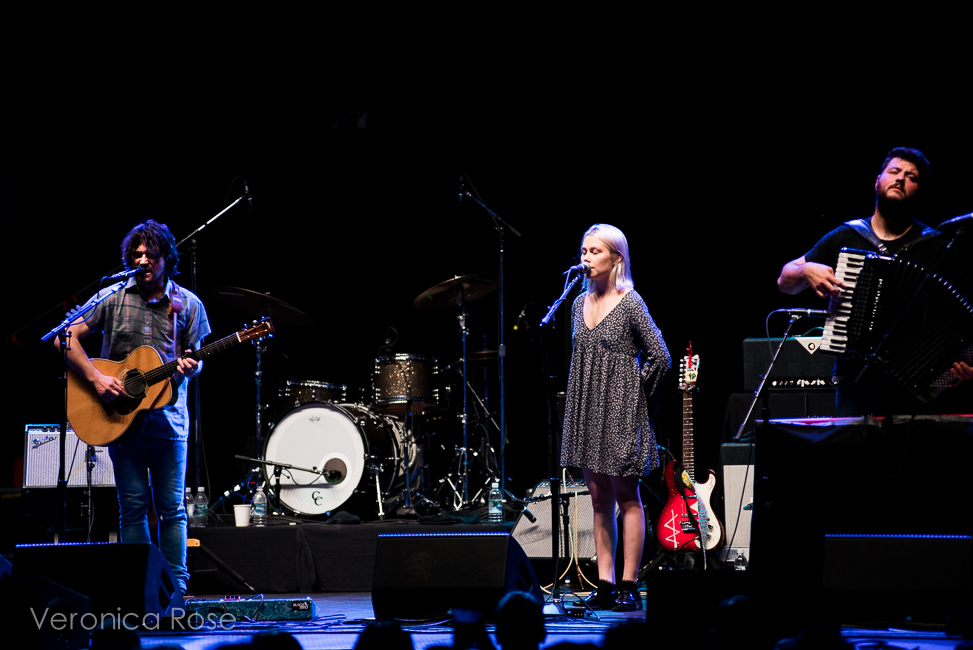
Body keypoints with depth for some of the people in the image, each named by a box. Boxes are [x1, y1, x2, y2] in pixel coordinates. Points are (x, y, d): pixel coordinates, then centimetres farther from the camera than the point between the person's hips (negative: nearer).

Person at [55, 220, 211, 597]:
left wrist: (190, 368, -12)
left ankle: (176, 588, 7)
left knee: (172, 507, 1)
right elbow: (67, 336, 0)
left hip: (168, 417, 1)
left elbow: (196, 359, 12)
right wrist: (95, 379, -10)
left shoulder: (187, 304, 5)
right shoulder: (113, 297, 1)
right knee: (133, 506, 1)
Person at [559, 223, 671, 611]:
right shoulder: (580, 303, 10)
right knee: (598, 497, 7)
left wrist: (638, 397, -4)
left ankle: (628, 586, 1)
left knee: (626, 496, -1)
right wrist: (587, 393, 13)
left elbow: (660, 358, -10)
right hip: (586, 410, 6)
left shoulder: (630, 304, -10)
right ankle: (605, 583, 11)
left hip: (620, 409, -6)